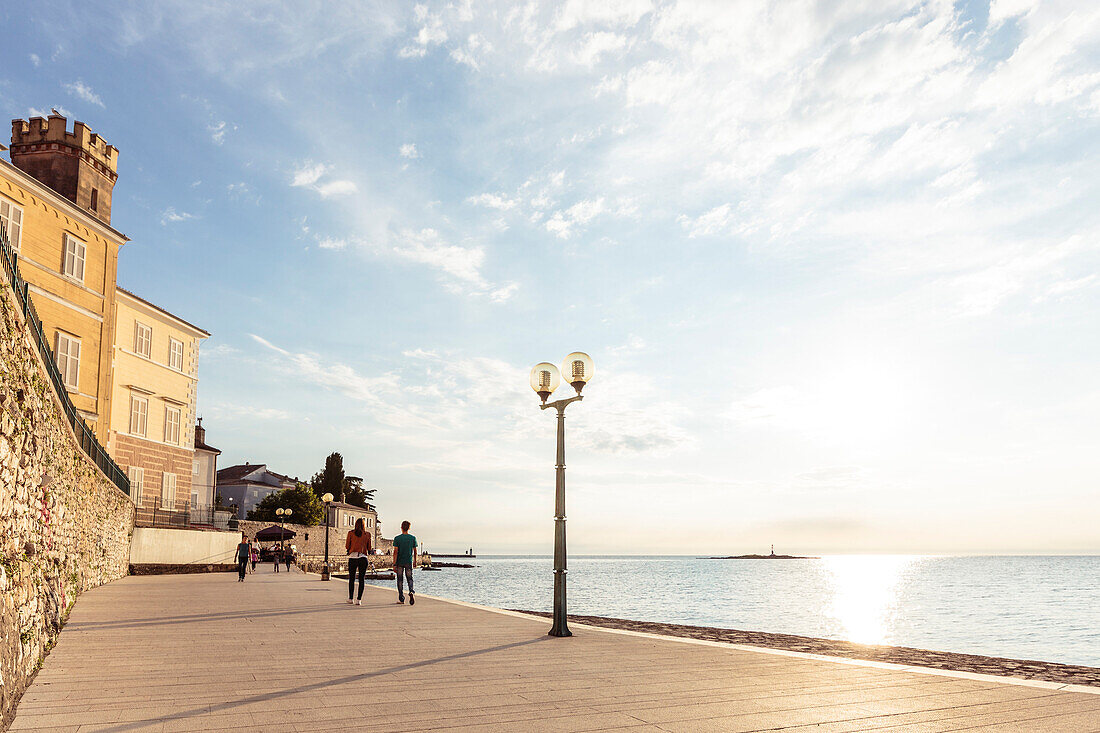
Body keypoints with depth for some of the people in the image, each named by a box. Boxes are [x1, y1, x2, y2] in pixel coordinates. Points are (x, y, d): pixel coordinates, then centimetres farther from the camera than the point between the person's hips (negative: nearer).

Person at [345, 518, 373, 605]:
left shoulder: (351, 533, 3)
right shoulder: (367, 534, 5)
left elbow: (347, 546, 5)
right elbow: (369, 548, 9)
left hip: (352, 557, 0)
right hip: (363, 558, 0)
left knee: (351, 579, 12)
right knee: (361, 579, 3)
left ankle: (350, 598, 18)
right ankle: (359, 599, -3)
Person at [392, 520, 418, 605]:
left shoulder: (397, 538, -6)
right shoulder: (413, 538, 0)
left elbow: (395, 552, -11)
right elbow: (415, 551, 6)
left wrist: (394, 564, -10)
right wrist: (415, 561, 21)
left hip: (399, 562, -1)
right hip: (409, 562, 1)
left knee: (400, 580, 9)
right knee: (410, 579, 8)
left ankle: (401, 599, 12)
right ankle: (411, 592, -19)